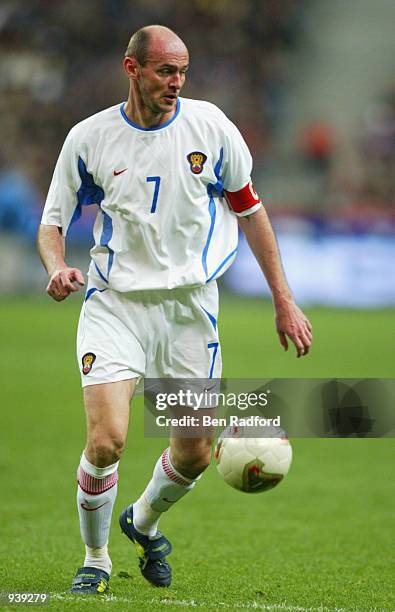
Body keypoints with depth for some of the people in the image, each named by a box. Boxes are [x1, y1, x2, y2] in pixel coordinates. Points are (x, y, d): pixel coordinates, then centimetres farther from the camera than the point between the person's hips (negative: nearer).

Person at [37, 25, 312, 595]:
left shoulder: (209, 126, -2)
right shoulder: (89, 137, -4)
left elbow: (248, 207, 10)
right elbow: (52, 224, 6)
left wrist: (284, 300, 8)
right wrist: (57, 267, -18)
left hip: (189, 303, 2)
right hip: (114, 302, -2)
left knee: (194, 452, 3)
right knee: (106, 440, -18)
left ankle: (144, 521, 37)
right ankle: (95, 560, 7)